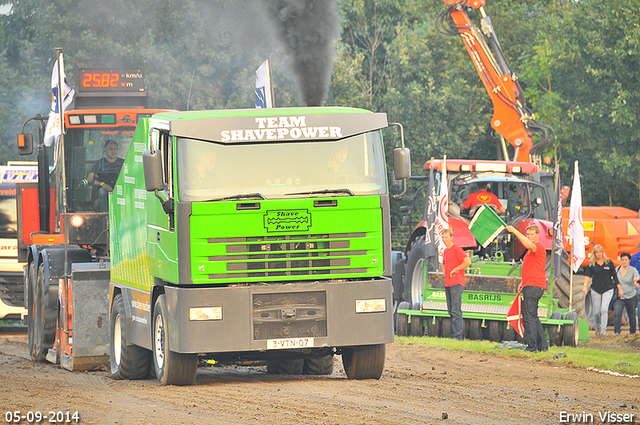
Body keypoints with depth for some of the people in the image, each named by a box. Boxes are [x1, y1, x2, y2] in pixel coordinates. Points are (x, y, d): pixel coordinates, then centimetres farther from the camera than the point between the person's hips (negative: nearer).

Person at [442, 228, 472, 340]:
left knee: (456, 311, -12)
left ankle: (458, 336, -14)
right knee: (451, 311, 10)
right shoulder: (446, 251, 18)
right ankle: (453, 335, 13)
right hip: (447, 285, 9)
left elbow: (468, 262, -21)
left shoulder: (456, 249, -9)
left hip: (456, 284, -9)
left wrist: (454, 270, -14)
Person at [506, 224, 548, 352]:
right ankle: (543, 345, 19)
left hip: (534, 286, -11)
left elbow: (529, 245, -33)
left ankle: (532, 346, -16)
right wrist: (523, 282, 24)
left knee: (529, 316, -13)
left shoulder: (538, 247, -10)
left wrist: (515, 231, -33)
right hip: (530, 286, 11)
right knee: (533, 316, 16)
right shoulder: (531, 250, 23)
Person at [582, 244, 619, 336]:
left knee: (604, 309, -17)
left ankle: (603, 329, -15)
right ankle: (598, 328, 26)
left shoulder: (609, 263, 4)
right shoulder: (591, 264, 4)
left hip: (608, 290, -2)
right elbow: (588, 276, -6)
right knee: (596, 311, 5)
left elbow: (615, 276, 9)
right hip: (596, 290, 2)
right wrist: (585, 286, -23)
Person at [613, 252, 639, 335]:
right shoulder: (617, 269, 5)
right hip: (619, 297, 1)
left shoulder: (633, 270, -6)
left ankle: (632, 331, 29)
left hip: (631, 297, -1)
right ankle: (616, 331, -20)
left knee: (632, 315, 10)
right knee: (617, 313, -19)